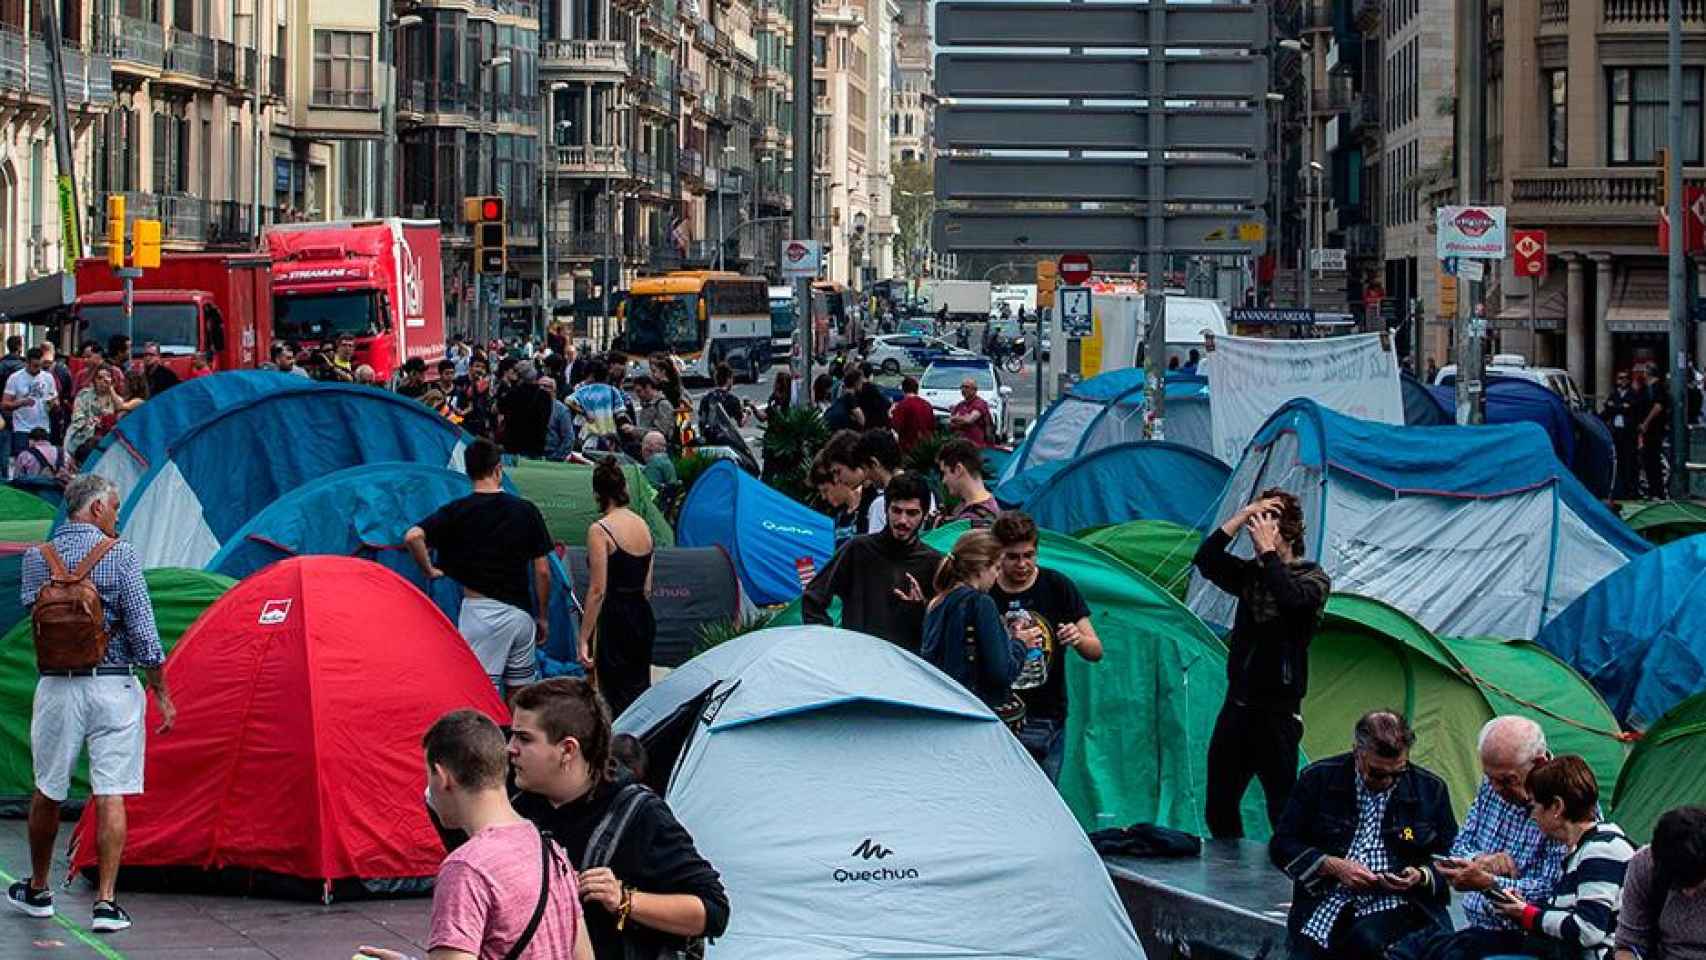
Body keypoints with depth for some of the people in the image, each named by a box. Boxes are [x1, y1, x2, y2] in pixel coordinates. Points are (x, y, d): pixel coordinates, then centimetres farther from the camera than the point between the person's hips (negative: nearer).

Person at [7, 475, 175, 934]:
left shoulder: (36, 559, 1)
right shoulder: (120, 556, -8)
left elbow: (32, 615, 13)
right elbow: (142, 631, -10)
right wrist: (161, 694, -3)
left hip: (56, 688, 3)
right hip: (113, 687, -3)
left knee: (47, 791, 16)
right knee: (110, 795, -1)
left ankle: (37, 891, 30)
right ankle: (106, 902, -4)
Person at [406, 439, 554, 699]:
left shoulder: (456, 512, -5)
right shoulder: (526, 511, 2)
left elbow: (413, 536, -19)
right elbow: (542, 572, 4)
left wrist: (429, 570, -2)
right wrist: (542, 617, 14)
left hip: (480, 611, -3)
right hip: (520, 612, 3)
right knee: (520, 694, 13)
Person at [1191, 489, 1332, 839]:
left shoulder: (1313, 578, -2)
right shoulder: (1251, 574, 13)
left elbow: (1291, 598, -25)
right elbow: (1205, 560, -3)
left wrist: (1268, 551, -17)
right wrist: (1243, 516, -6)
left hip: (1277, 712, -6)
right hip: (1237, 705, 6)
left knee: (1283, 810, -8)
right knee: (1219, 809, 9)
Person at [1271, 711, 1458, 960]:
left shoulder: (1430, 790, 8)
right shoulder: (1318, 779, 6)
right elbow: (1282, 846, 9)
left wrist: (1420, 877, -6)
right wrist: (1334, 867, -6)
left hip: (1395, 903, 0)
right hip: (1328, 900, 0)